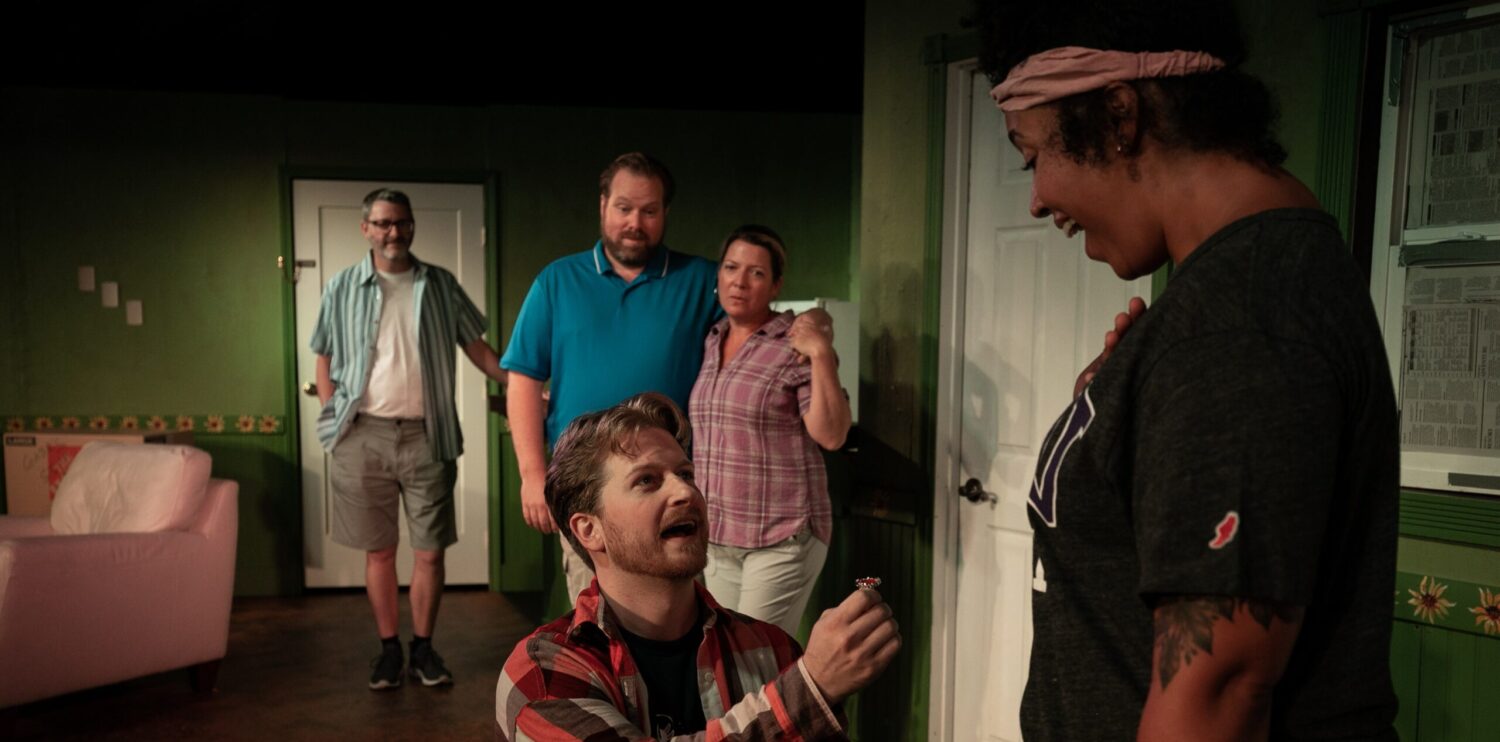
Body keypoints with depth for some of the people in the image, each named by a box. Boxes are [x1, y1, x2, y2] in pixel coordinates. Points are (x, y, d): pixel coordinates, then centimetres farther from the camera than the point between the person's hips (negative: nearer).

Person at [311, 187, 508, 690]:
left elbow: (477, 348, 8)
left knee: (430, 551, 4)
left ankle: (423, 647, 20)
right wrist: (333, 422, 0)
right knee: (378, 551, 9)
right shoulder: (342, 289, 6)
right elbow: (325, 362, 9)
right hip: (364, 437, 0)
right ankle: (389, 648, 23)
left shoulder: (441, 286, 6)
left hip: (426, 436, 0)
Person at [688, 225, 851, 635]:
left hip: (781, 536, -6)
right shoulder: (707, 344, 11)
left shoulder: (795, 347, -9)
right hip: (714, 538, 6)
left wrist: (821, 355, -23)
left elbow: (831, 435, -17)